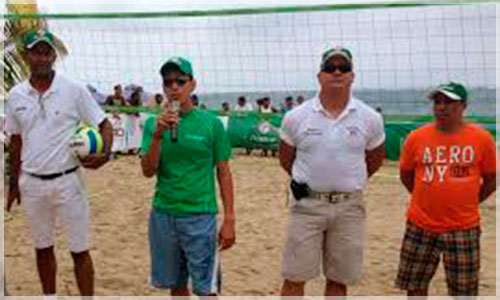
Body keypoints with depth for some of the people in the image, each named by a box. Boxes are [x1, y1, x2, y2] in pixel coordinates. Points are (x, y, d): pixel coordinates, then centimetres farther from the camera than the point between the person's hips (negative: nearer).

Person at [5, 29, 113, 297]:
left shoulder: (74, 90, -8)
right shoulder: (15, 95, 3)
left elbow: (104, 124, -5)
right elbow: (16, 141, 13)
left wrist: (104, 153, -24)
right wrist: (13, 183, 16)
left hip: (68, 181, -4)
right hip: (32, 184, 4)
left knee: (79, 250, 4)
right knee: (42, 248, 18)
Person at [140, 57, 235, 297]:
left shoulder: (211, 123, -4)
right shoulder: (153, 123, 3)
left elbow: (224, 173, 0)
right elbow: (148, 171, -4)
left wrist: (229, 219, -3)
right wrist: (157, 135, -18)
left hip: (200, 215, -3)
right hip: (163, 215, 3)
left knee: (206, 289, 0)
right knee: (176, 284, 16)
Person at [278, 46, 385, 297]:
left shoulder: (370, 118, 0)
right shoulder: (296, 117, -3)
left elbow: (375, 159, 14)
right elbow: (285, 159, 11)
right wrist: (304, 183, 9)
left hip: (349, 207, 1)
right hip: (307, 204, -1)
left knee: (339, 280, 12)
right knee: (294, 279, 3)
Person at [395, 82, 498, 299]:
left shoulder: (482, 138, -4)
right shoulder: (416, 137, -2)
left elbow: (491, 180, 7)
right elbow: (405, 175, 11)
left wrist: (467, 203, 4)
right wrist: (430, 198, 9)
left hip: (463, 228, -1)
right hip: (420, 226, 2)